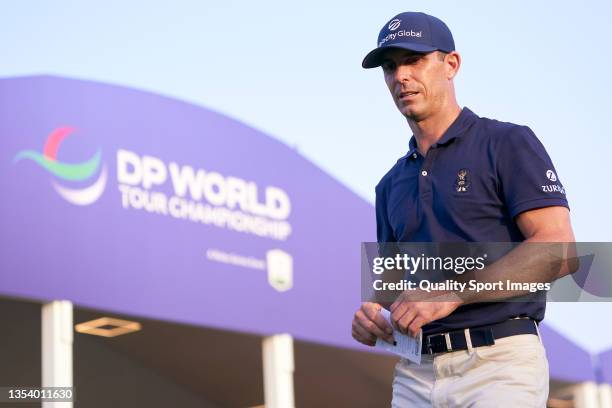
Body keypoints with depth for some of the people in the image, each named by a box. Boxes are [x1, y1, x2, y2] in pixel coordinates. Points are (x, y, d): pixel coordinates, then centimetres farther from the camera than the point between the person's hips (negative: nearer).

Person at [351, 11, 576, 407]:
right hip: (415, 372, 6)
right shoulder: (392, 184, 21)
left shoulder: (507, 144, 1)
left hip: (499, 362, -6)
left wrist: (450, 293, -16)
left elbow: (557, 249, -11)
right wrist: (372, 314, 2)